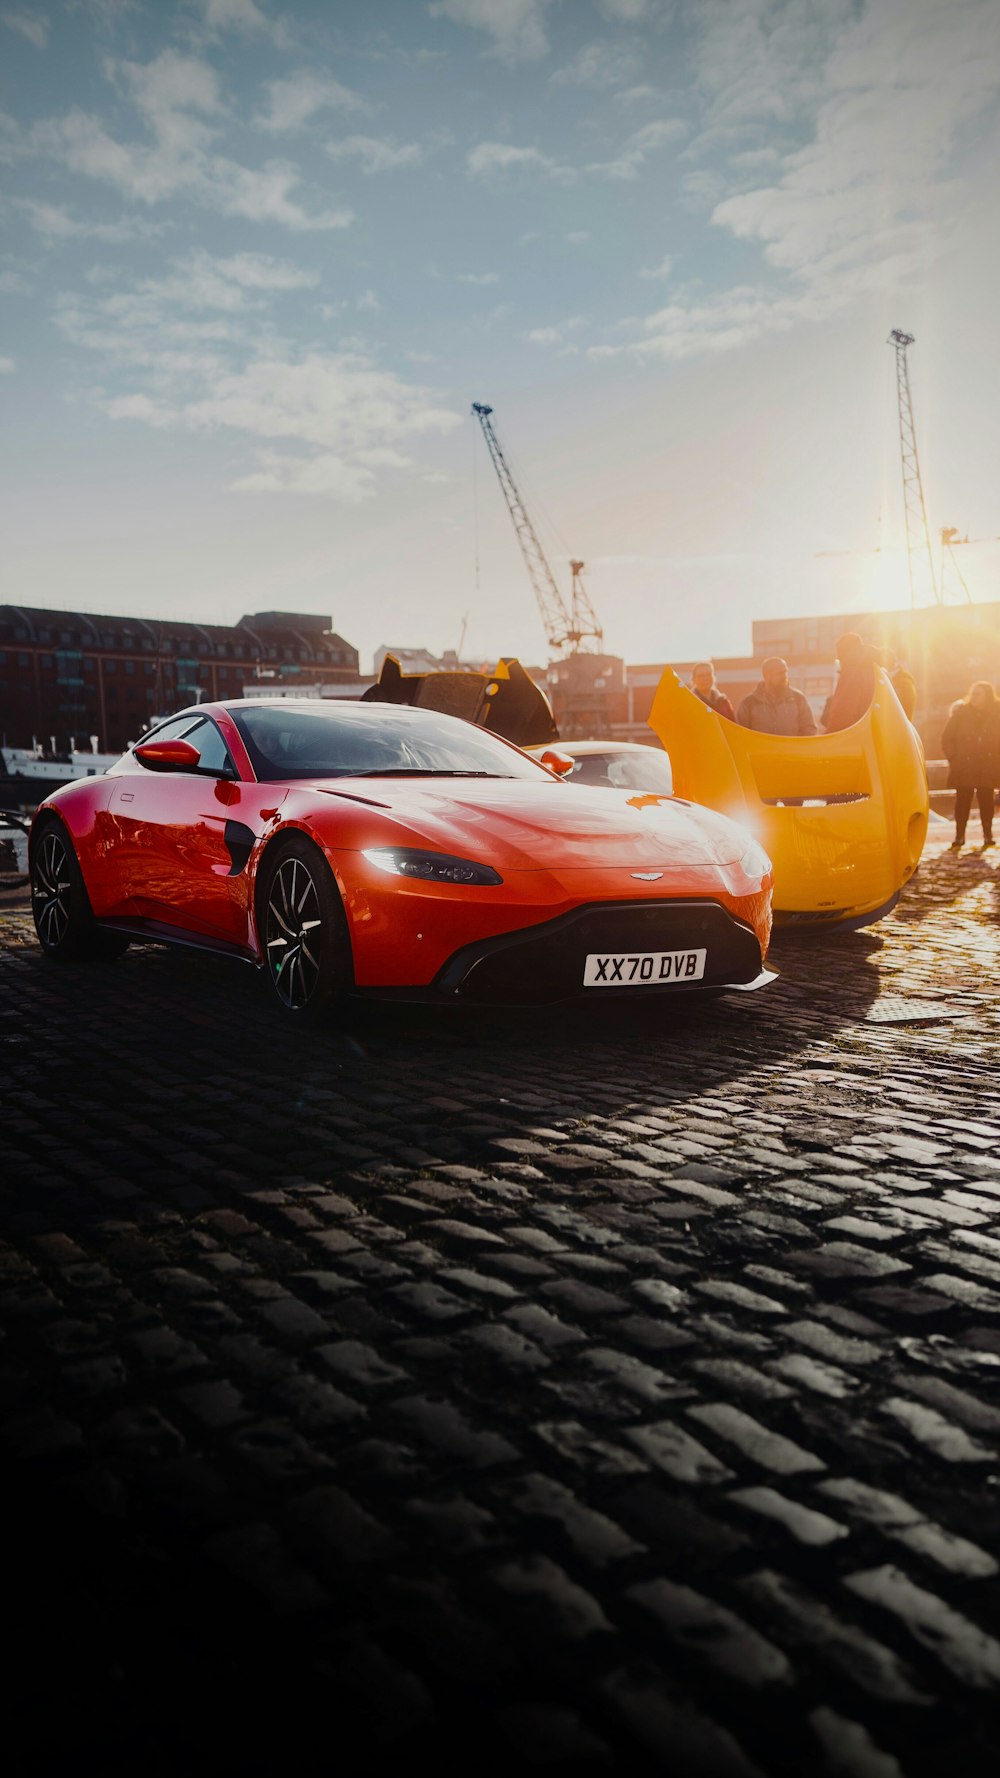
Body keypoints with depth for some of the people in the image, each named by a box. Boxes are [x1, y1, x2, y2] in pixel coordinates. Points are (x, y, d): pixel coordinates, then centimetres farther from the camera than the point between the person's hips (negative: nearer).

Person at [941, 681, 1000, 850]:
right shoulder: (960, 712, 0)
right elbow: (947, 738, 2)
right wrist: (953, 758, -3)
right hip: (963, 767, 0)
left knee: (986, 801, 2)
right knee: (962, 801, -1)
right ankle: (959, 835, 4)